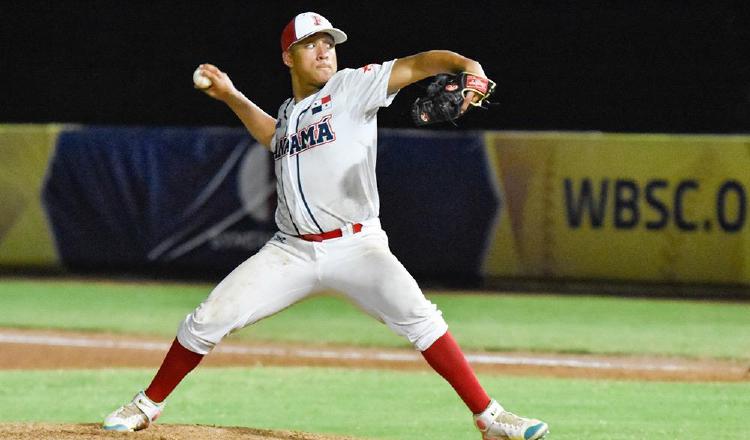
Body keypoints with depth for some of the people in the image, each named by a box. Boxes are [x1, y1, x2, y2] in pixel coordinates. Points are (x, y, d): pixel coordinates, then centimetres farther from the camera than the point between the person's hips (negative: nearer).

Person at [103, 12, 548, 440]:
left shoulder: (353, 87, -2)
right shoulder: (288, 112, 15)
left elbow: (417, 64, -16)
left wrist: (469, 67, -34)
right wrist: (230, 96, 33)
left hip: (357, 246, -5)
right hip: (293, 251, 5)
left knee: (418, 318, -26)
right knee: (209, 320, 0)